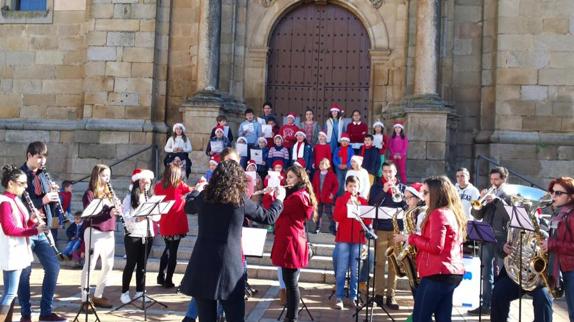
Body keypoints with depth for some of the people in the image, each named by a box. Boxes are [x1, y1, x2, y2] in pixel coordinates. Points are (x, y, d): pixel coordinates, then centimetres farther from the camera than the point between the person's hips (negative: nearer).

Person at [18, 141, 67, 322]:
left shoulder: (43, 176, 12)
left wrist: (53, 197, -8)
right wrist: (42, 200, -23)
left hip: (41, 230, 6)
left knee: (53, 267, 3)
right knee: (24, 272, 1)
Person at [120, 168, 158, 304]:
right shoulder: (129, 198, -1)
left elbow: (157, 217, 4)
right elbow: (126, 217, -13)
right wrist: (137, 218, -32)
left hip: (148, 235, 4)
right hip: (133, 235, -4)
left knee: (142, 264, 7)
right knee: (131, 264, -2)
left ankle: (139, 291, 13)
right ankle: (125, 292, 8)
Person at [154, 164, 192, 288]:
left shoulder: (158, 186, 2)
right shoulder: (179, 185, -8)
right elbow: (193, 191, 5)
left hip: (164, 224, 5)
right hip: (176, 224, -4)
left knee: (167, 249, 22)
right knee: (173, 251, 3)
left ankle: (161, 277, 24)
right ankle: (168, 281, 5)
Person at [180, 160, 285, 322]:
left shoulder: (204, 196, 2)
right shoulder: (241, 200, -4)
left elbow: (188, 207, 25)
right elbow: (268, 217, 9)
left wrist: (195, 191, 46)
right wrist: (279, 199, 27)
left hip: (203, 264, 2)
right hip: (230, 265, -2)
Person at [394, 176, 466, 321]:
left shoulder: (438, 213, -14)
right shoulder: (453, 212, 15)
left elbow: (435, 247, -21)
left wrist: (410, 238, -11)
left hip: (438, 274, -9)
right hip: (452, 272, 9)